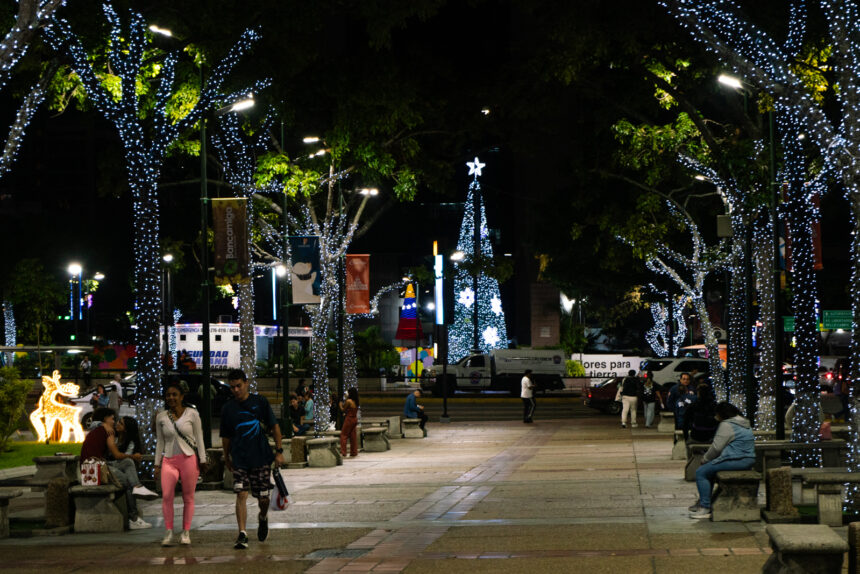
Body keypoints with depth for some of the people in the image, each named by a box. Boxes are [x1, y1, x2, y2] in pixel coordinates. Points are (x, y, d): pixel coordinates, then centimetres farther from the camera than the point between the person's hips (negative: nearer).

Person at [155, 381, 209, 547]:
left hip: (189, 458, -1)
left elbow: (199, 438, 5)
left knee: (188, 497, 0)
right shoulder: (161, 417, 9)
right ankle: (168, 532, -10)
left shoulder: (192, 414, 3)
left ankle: (185, 532, 8)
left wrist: (202, 460, 1)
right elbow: (160, 442, 13)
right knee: (166, 495, -14)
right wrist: (157, 464, 10)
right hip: (169, 459, 2)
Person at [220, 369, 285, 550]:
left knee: (263, 497, 5)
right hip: (239, 459, 1)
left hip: (261, 456, -1)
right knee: (241, 494, -11)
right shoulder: (228, 408, 4)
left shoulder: (260, 402, -1)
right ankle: (242, 535, -12)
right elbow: (226, 436, 14)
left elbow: (274, 427, 3)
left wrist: (279, 451, 0)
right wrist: (226, 458, 16)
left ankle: (263, 517, 39)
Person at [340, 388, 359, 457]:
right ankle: (354, 452, 11)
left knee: (343, 435, 0)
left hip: (349, 419, -7)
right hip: (355, 419, 7)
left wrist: (341, 404, 11)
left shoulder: (348, 401, -16)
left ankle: (343, 452, -5)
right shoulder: (356, 402, 5)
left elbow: (343, 409, -6)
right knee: (353, 436, 10)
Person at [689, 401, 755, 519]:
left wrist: (705, 459, 2)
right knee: (709, 469, 26)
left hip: (735, 460, -10)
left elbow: (717, 447, -14)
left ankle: (705, 508, -8)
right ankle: (702, 502, 27)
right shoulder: (745, 424, 20)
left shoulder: (726, 425, -12)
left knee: (701, 473, -4)